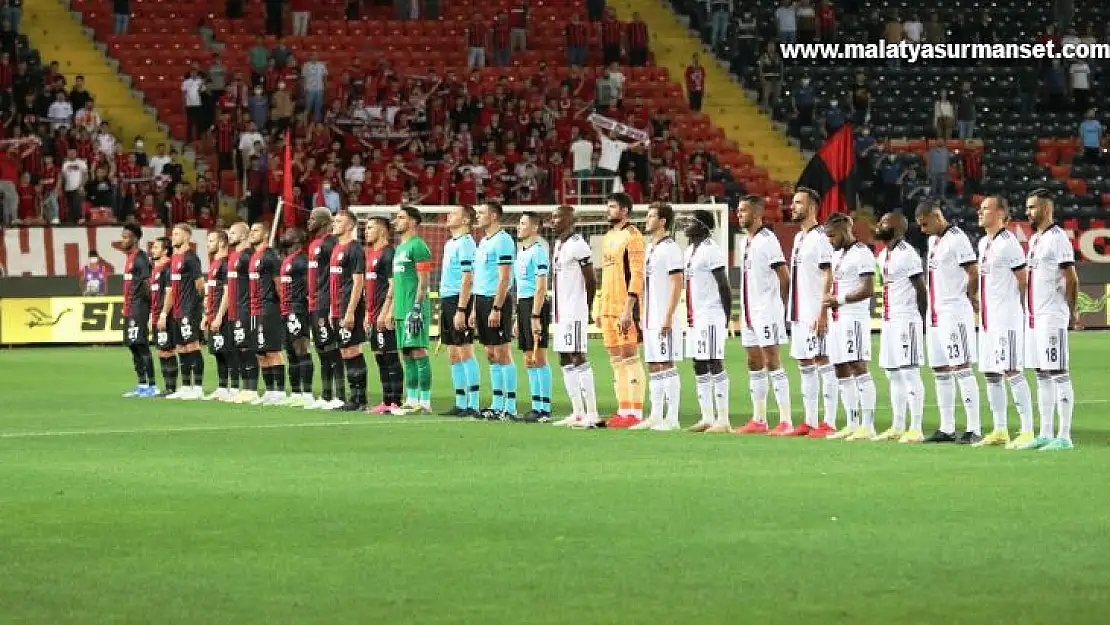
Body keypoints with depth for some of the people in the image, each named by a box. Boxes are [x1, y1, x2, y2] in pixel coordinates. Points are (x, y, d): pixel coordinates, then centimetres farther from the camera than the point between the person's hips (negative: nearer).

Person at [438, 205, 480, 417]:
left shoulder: (465, 243, -11)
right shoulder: (450, 244, 17)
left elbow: (467, 279, -17)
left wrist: (461, 310, -21)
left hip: (459, 302, -10)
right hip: (446, 301, 10)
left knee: (465, 352, -9)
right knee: (453, 355, 10)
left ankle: (473, 405, -8)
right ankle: (460, 404, 14)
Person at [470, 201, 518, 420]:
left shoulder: (502, 241, -12)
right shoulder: (483, 242, 17)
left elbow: (504, 278, -17)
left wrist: (496, 309, -21)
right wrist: (475, 309, 19)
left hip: (496, 302, -9)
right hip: (482, 300, 9)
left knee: (502, 354, -8)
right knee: (491, 355, 10)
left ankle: (510, 408, -6)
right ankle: (497, 406, 14)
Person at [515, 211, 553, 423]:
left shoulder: (538, 251, -11)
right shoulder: (522, 251, 18)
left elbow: (541, 287, -16)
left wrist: (535, 316, -21)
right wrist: (518, 318, 21)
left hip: (535, 305, -9)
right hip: (522, 305, 9)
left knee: (539, 359, -8)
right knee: (529, 361, 9)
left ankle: (545, 409, -7)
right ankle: (536, 407, 13)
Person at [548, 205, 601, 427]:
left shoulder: (577, 245, -13)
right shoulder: (558, 244, 17)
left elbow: (591, 280, -12)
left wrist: (588, 309, -3)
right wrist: (555, 308, 18)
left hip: (575, 313, -10)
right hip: (561, 313, 10)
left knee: (578, 359, -11)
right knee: (566, 362, 10)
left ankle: (592, 413, -11)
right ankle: (578, 413, 15)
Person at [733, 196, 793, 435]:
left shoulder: (767, 240, -13)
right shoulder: (747, 241, 15)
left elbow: (784, 277, -14)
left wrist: (780, 306, -7)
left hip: (767, 311, -9)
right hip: (750, 313, 9)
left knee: (772, 362, -11)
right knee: (754, 364, 11)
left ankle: (786, 421, -12)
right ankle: (759, 420, 17)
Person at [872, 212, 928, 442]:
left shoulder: (907, 254, -13)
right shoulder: (883, 255, 16)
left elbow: (921, 289, -13)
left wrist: (922, 321, -12)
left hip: (906, 320, -10)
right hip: (889, 321, 10)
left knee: (909, 372, -9)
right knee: (894, 374, 12)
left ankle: (916, 429, -8)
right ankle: (897, 427, 17)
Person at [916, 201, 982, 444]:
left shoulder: (956, 239, -12)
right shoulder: (933, 240, 16)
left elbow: (973, 273, -14)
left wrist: (969, 299, -3)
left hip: (955, 312, -9)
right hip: (935, 313, 10)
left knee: (961, 367, -11)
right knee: (941, 370, 11)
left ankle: (974, 429, -13)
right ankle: (947, 429, 17)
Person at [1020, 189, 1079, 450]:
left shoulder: (1057, 238, -11)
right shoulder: (1034, 239, 17)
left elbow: (1071, 279, -13)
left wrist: (1072, 312, -14)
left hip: (1053, 317, -9)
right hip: (1034, 318, 9)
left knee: (1058, 374, -8)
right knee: (1042, 376, 11)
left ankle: (1064, 437, -8)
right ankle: (1045, 434, 15)